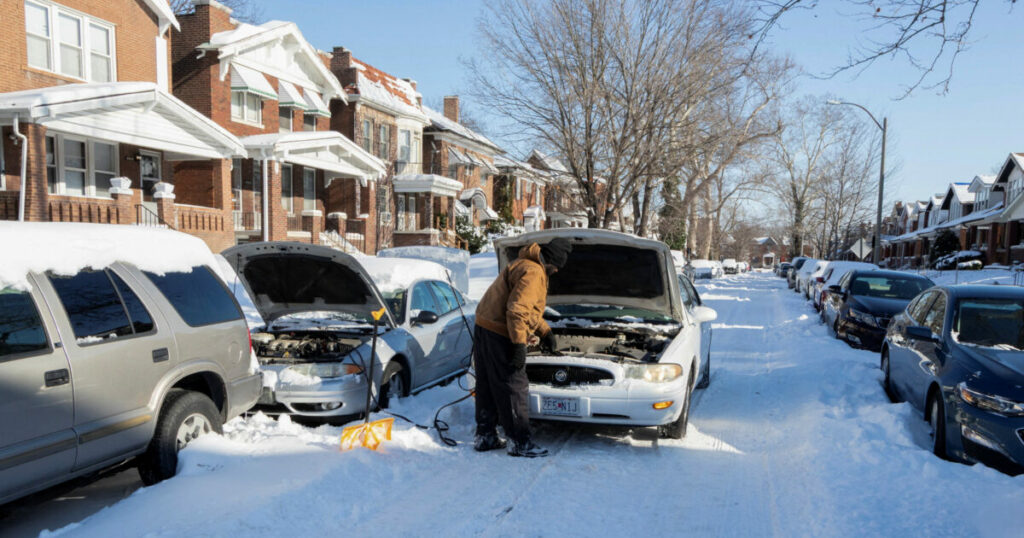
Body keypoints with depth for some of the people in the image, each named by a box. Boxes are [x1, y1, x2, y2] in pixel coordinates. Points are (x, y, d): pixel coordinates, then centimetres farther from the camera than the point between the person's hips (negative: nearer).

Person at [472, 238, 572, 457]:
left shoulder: (524, 265, 19)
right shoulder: (533, 273, -16)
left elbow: (528, 307, 29)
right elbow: (516, 311, -24)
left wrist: (545, 331, 29)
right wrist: (519, 345, -23)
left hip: (485, 330, 11)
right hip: (500, 335, -11)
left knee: (488, 387, 15)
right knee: (514, 388, -3)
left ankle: (485, 436, 25)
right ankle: (519, 442, 5)